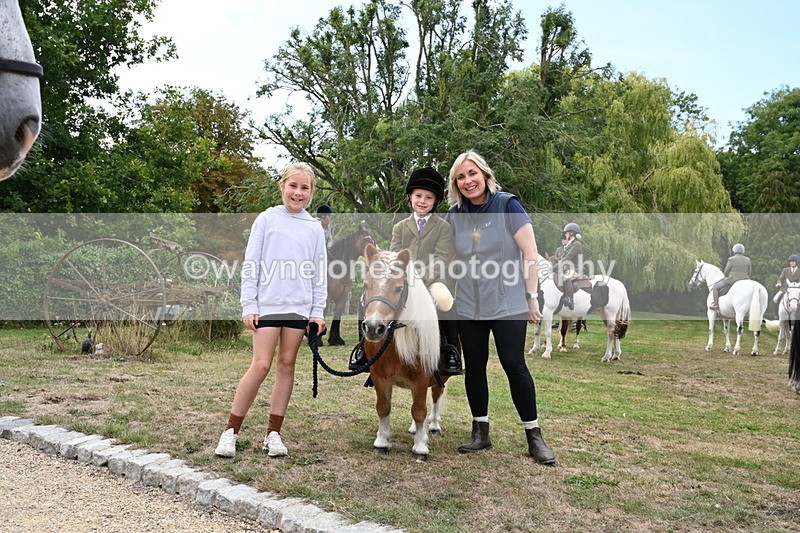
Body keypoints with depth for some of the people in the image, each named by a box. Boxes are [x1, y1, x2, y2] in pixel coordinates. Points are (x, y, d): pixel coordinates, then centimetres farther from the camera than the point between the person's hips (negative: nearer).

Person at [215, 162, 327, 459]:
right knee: (261, 365, -7)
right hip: (268, 304, -3)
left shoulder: (314, 228, 9)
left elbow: (320, 273, 10)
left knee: (286, 364, 6)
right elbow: (251, 265, 1)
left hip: (299, 307, 3)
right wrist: (248, 306, -5)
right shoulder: (267, 219, 3)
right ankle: (230, 431, 5)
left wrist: (318, 311, 4)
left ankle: (273, 433, 14)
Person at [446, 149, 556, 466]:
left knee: (514, 364, -5)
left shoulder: (507, 206, -7)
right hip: (468, 307, 5)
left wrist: (531, 296, -11)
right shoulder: (454, 215, 5)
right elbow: (449, 258, 15)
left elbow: (530, 254, -9)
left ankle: (534, 436, 7)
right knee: (474, 366, 8)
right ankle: (480, 432, 21)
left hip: (507, 304, -4)